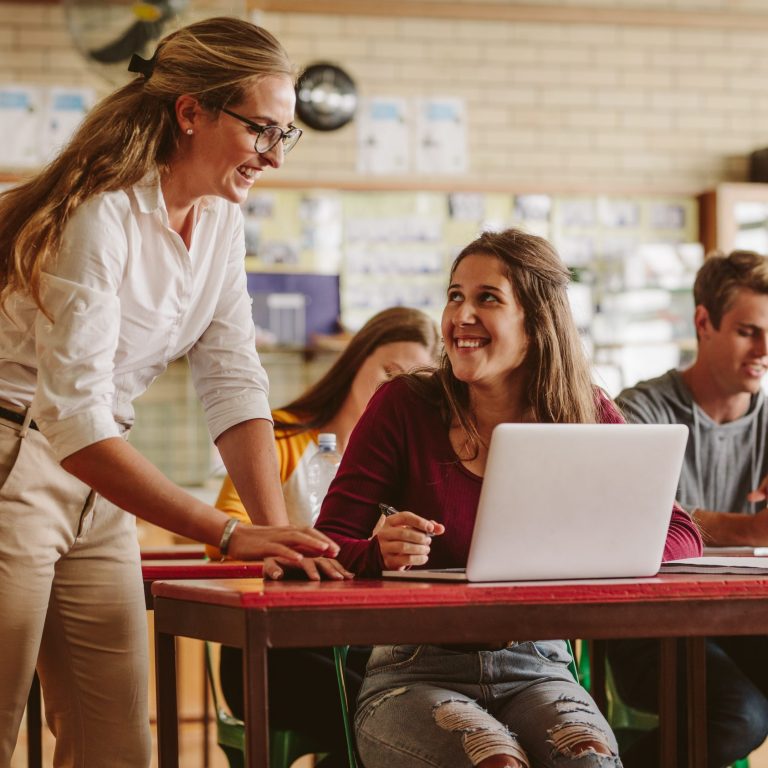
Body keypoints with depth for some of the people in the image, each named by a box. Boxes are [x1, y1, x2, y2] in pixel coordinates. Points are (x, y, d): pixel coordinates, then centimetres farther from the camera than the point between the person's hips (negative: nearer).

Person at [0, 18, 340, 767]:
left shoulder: (219, 217, 4)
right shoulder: (101, 215, -22)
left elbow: (234, 384, 2)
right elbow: (74, 423, -29)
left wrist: (276, 527, -13)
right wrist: (231, 535, -33)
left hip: (97, 481, 8)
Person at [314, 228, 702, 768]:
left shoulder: (586, 415, 4)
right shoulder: (404, 407, -3)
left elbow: (680, 533, 2)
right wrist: (383, 552, -27)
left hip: (536, 670, 2)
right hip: (416, 674, -1)